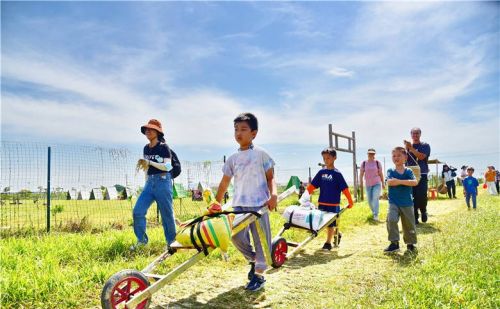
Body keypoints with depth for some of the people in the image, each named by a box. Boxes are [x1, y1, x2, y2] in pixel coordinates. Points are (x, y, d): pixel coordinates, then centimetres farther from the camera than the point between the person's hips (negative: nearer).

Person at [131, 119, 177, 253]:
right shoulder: (146, 148, 12)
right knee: (137, 211, -3)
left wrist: (149, 162, -19)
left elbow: (167, 166, -13)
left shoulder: (163, 147, -6)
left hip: (163, 181, -6)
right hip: (149, 182, 6)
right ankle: (141, 239, 11)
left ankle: (171, 242, 15)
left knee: (167, 214, 1)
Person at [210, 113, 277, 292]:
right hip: (239, 204, 3)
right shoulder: (233, 159, 11)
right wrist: (217, 203, 13)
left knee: (261, 239, 0)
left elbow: (270, 177, 2)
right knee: (236, 235, -4)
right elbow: (224, 183, 15)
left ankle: (259, 274, 15)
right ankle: (253, 260, 23)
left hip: (259, 204, -3)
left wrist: (274, 194, -16)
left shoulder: (261, 154, 1)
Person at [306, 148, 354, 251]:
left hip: (333, 204, -5)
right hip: (322, 203, 5)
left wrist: (350, 202, -5)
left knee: (330, 224, 2)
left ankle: (328, 243, 16)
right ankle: (336, 234, 36)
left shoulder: (337, 173, -7)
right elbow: (312, 185, 6)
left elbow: (345, 188, -7)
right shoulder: (321, 172, 5)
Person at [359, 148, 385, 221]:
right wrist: (361, 181, -9)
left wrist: (383, 183, 5)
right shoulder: (364, 163, 1)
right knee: (369, 200, 8)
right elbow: (361, 173, 1)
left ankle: (376, 215, -18)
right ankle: (373, 212, 32)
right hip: (368, 184, 2)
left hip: (377, 183, -2)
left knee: (375, 198, -16)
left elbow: (381, 173, 3)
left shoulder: (377, 162, -1)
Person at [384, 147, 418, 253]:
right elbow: (389, 182, -19)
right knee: (391, 219, -21)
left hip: (407, 203, 1)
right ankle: (394, 243, -10)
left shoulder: (408, 171, 1)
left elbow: (414, 182, -18)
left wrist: (399, 181, -22)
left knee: (409, 224, 9)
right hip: (394, 202, -1)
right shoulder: (390, 171, 0)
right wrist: (406, 182, -16)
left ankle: (410, 243, 29)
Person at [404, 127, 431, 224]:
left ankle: (423, 211, 21)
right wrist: (406, 149, -13)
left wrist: (411, 148, -15)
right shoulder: (407, 146, 12)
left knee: (422, 196, -9)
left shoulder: (425, 146, 5)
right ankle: (415, 217, 5)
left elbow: (421, 156, -13)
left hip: (421, 175, -2)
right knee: (412, 197, -2)